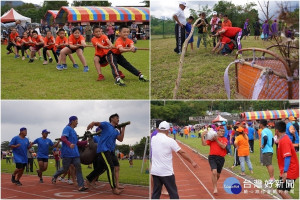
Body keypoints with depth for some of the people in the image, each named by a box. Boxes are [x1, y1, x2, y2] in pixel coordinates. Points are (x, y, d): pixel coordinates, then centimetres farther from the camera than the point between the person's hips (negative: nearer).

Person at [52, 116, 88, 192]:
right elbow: (63, 138, -22)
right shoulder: (67, 128, -6)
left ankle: (81, 186, -13)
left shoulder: (73, 131, 20)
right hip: (67, 153, -7)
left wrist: (86, 142, 19)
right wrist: (69, 144, -38)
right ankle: (55, 176, 32)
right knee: (65, 169, 2)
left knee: (78, 167, -7)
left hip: (75, 153, 7)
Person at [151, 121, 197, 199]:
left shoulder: (153, 139, 2)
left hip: (155, 171, 5)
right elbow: (182, 152, -7)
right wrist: (192, 162, 0)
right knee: (173, 193, 4)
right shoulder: (170, 140, -10)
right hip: (166, 172, -5)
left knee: (156, 193, 11)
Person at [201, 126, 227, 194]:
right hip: (212, 157, -2)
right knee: (214, 172, -21)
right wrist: (202, 136, -16)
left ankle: (214, 183, 44)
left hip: (221, 158, 3)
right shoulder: (212, 138, 4)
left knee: (218, 174, 14)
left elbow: (223, 146, -13)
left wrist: (217, 140, -15)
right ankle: (215, 188, -10)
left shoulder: (225, 139, 6)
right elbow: (204, 144, -4)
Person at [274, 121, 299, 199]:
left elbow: (287, 156, -27)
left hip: (289, 172, -10)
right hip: (287, 171, 10)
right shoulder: (283, 139, 10)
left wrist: (285, 172, -31)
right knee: (280, 190, 15)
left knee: (282, 191, -14)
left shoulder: (284, 141, -19)